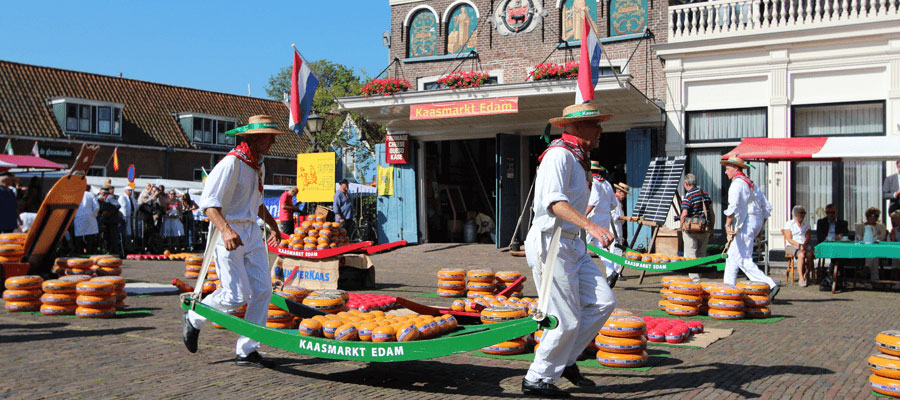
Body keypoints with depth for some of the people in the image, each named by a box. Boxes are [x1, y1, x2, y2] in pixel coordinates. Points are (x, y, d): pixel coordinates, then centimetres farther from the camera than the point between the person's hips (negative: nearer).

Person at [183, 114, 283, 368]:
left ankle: (246, 351, 9)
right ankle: (193, 319, 21)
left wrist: (272, 224, 25)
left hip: (252, 233, 9)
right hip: (228, 234, -8)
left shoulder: (259, 166, 13)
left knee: (262, 290, 1)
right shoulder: (231, 163, -17)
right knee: (237, 295, -7)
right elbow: (208, 202, -24)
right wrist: (225, 230, -37)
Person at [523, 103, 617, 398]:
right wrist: (591, 226, -36)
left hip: (573, 245, 10)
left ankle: (565, 360, 16)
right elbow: (554, 201, -26)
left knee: (603, 302, 3)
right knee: (565, 320, -6)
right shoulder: (559, 154, -13)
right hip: (551, 243, -10)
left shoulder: (578, 159, 19)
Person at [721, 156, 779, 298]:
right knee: (732, 255, 14)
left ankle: (769, 285, -17)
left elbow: (733, 207, -23)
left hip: (745, 223, -10)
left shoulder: (737, 183, -10)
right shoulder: (751, 183, 20)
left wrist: (728, 225, -19)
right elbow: (767, 207, 20)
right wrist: (760, 224, 22)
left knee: (743, 260, -11)